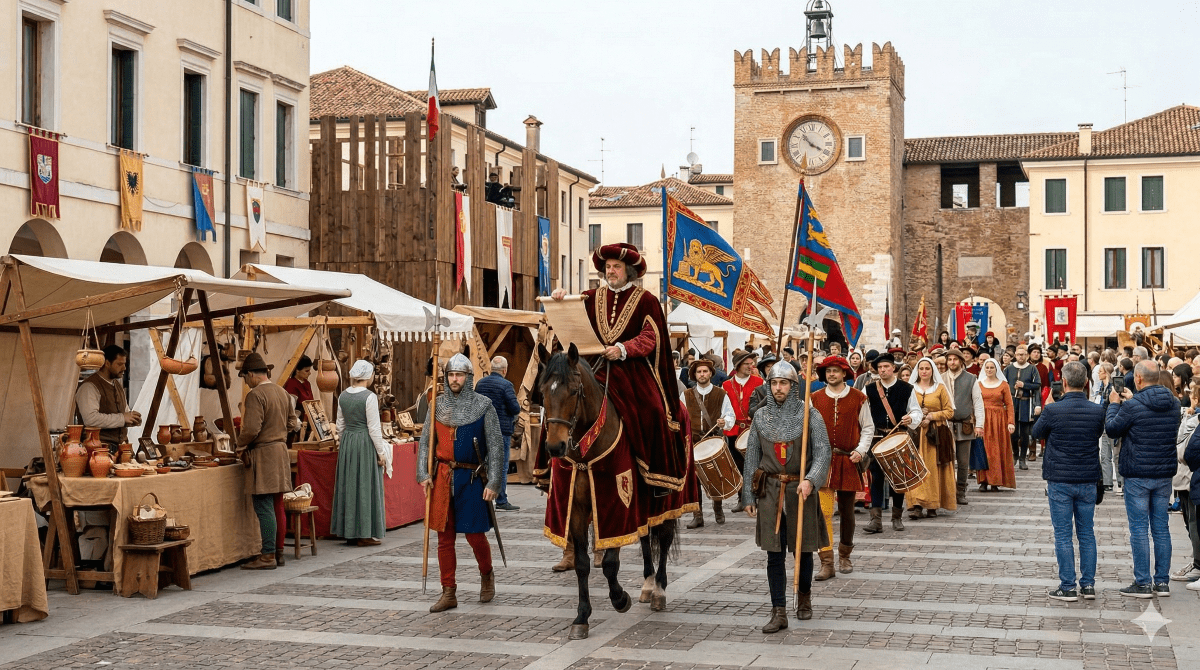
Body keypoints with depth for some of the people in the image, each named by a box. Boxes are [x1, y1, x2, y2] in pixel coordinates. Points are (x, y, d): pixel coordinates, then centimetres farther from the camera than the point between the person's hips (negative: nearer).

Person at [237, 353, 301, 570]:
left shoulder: (255, 395, -14)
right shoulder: (283, 393, 12)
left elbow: (251, 429, -20)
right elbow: (292, 423, 18)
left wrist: (240, 446, -4)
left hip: (263, 454, -9)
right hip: (281, 450, 9)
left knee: (264, 508, -7)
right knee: (277, 506, 13)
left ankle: (268, 556, -7)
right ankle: (278, 552, 18)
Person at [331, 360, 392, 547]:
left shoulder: (343, 396, 5)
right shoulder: (369, 397, -14)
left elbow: (340, 425, 12)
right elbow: (374, 428, -13)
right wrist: (381, 453, -7)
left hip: (347, 442, 7)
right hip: (366, 442, -6)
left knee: (349, 486, 12)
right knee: (366, 487, 0)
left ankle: (349, 532, 17)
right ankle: (364, 534, 3)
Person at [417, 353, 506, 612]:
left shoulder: (483, 406, -3)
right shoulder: (438, 405, 7)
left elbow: (495, 446, -4)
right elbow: (425, 442, 10)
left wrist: (493, 483, -10)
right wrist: (423, 474, -1)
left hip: (471, 478, -3)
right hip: (442, 477, 3)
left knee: (475, 534, -1)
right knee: (444, 537, 5)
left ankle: (486, 575, 28)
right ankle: (448, 593, 12)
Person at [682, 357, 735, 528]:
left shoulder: (721, 394, 7)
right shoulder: (686, 395, 10)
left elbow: (731, 416, 6)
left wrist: (725, 421, -15)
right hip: (692, 441, 1)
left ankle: (718, 510, 25)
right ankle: (697, 516, -2)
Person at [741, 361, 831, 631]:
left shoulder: (810, 416, -3)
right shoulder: (761, 417, 6)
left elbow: (822, 452, -10)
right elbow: (751, 457, 10)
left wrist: (810, 480, -26)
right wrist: (748, 495, 7)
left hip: (800, 490, -2)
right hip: (770, 490, 2)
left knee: (803, 549, 11)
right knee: (774, 553, -1)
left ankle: (804, 597, 36)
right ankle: (779, 613, 1)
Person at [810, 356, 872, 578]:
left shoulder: (858, 398, 2)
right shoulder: (815, 398, 4)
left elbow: (868, 427, 7)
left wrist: (861, 450, -6)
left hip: (849, 461, 0)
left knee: (847, 512, 11)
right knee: (823, 512, -9)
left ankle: (844, 556, 29)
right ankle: (826, 563, -7)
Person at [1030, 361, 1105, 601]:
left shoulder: (1053, 410, -13)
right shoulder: (1097, 411, -3)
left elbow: (1036, 433, 3)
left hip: (1060, 481, -3)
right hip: (1088, 480, 3)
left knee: (1063, 534, 2)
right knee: (1087, 533, 12)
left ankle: (1067, 587, 2)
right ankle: (1088, 584, 14)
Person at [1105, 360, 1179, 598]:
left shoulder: (1132, 406, -16)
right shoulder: (1173, 404, 4)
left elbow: (1112, 429, -5)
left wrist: (1114, 404, 11)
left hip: (1138, 475, -6)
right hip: (1164, 474, 6)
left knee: (1139, 529, -1)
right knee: (1161, 527, 11)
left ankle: (1143, 583, 0)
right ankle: (1162, 582, 14)